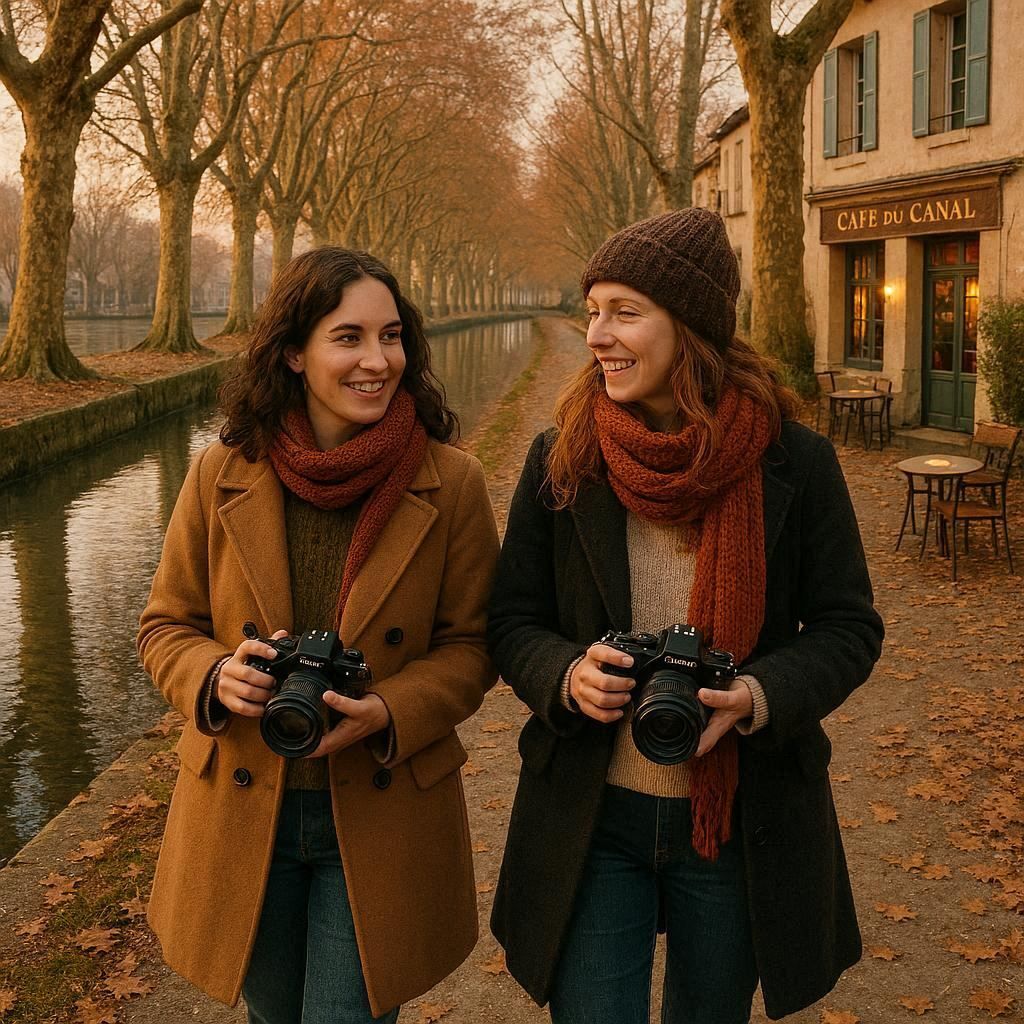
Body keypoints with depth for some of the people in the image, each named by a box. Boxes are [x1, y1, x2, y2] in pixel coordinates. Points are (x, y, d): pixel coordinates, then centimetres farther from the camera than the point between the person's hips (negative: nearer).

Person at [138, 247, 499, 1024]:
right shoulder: (222, 475, -5)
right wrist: (216, 678, -18)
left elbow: (471, 644, -4)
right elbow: (166, 627, 3)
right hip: (243, 816, 3)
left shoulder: (451, 482, -9)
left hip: (381, 819, -2)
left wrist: (390, 713, -21)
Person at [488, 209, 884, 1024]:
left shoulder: (795, 461, -8)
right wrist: (567, 675, -21)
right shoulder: (561, 460, -5)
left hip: (743, 823, 0)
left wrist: (765, 694, -24)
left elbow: (849, 626, -4)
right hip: (590, 819, 0)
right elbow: (512, 623, 1)